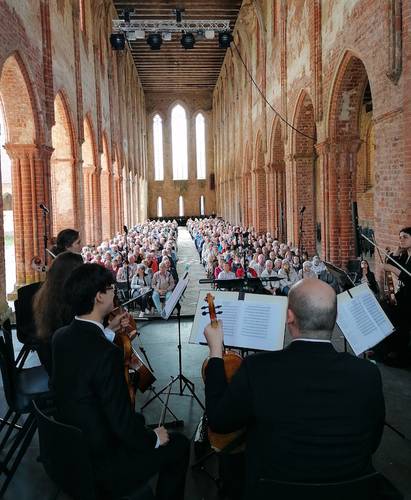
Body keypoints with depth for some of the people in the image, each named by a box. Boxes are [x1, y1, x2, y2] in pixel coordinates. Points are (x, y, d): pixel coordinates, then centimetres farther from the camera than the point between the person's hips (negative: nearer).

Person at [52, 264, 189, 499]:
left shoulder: (61, 336, -8)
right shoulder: (108, 352, -32)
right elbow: (123, 423, -26)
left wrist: (108, 329, 11)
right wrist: (154, 439, -8)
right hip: (99, 465, -8)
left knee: (138, 420, 29)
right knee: (179, 445, 8)